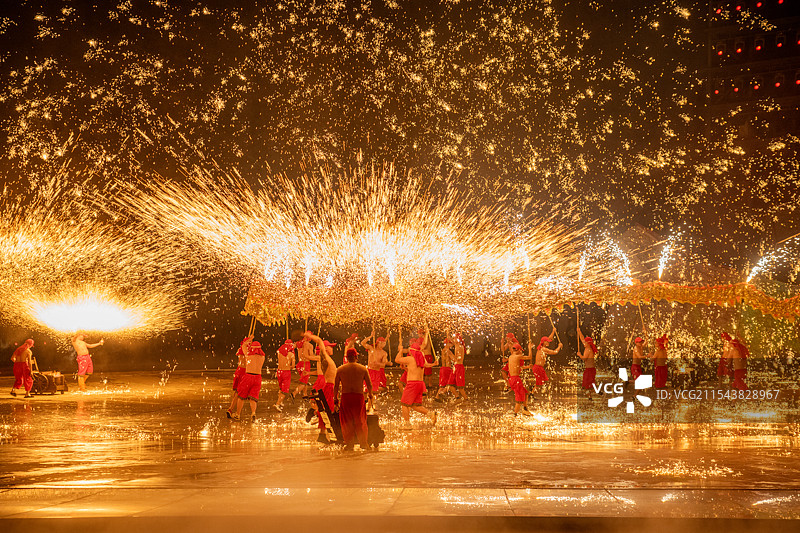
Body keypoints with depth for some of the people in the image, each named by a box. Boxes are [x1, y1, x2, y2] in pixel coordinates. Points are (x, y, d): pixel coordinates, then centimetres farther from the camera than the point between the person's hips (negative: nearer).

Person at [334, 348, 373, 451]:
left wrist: (335, 398, 14)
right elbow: (369, 385, 4)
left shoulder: (340, 369, 1)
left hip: (345, 397, 0)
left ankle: (349, 444, 10)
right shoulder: (363, 369, 1)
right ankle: (363, 443, 18)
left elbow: (336, 386, 4)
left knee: (346, 422, 9)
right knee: (360, 421, 13)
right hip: (359, 396, 0)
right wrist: (370, 395, 22)